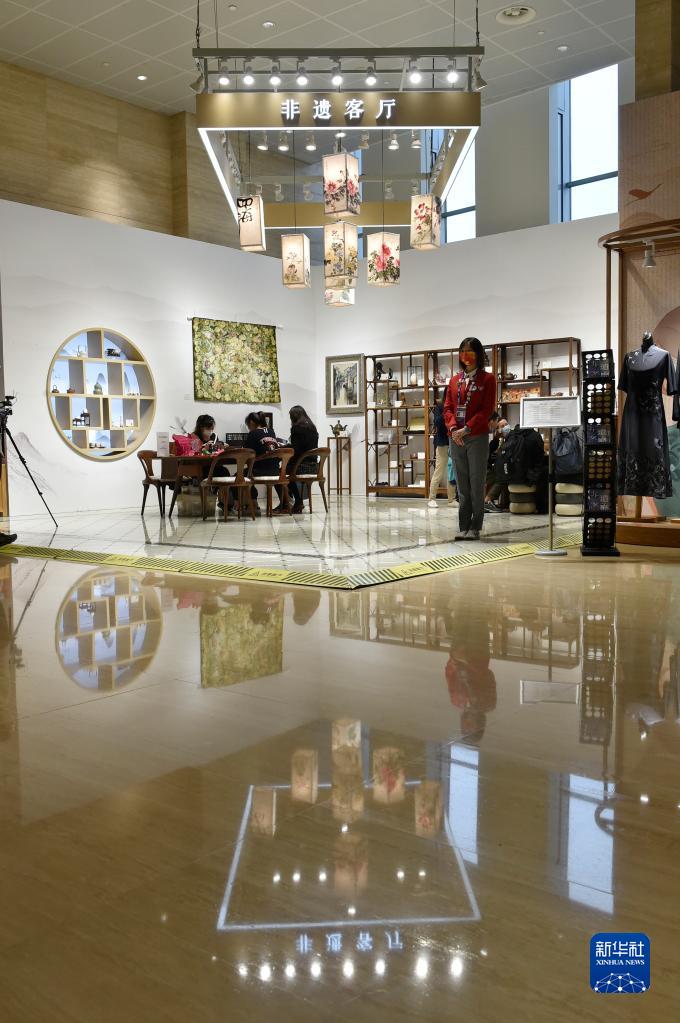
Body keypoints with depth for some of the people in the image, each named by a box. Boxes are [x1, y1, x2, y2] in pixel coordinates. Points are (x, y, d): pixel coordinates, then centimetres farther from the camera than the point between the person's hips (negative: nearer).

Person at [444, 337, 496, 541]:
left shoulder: (487, 379, 1)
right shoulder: (454, 380, 15)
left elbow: (486, 410, -8)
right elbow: (447, 408, 9)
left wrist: (466, 429, -16)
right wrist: (453, 428, -9)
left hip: (477, 438, -4)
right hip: (455, 438, 4)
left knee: (477, 484, -3)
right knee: (462, 485, 6)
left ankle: (475, 528, 2)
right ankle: (463, 527, 10)